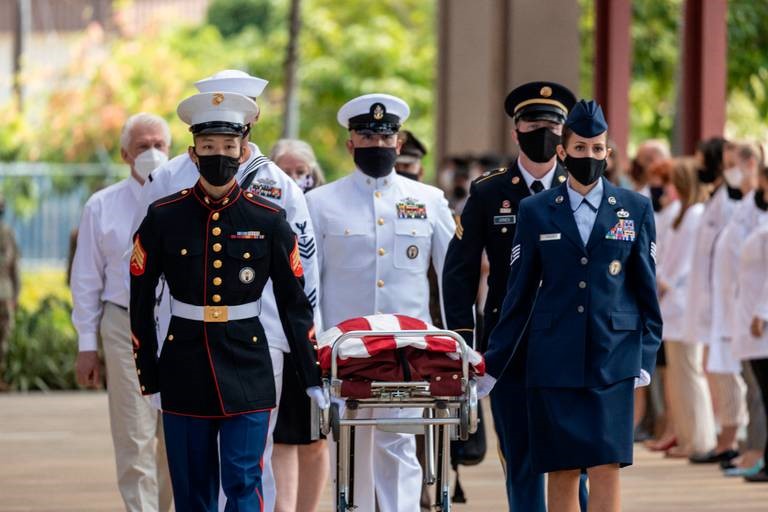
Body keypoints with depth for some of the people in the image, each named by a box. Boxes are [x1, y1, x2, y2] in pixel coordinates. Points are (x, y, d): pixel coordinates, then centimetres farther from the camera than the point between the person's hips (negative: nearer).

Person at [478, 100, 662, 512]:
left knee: (606, 470, -8)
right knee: (561, 474, 2)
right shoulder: (535, 211, 6)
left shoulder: (635, 209, 6)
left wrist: (646, 358, 1)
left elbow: (646, 289, 8)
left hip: (612, 359, -1)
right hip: (553, 362, 1)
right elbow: (519, 294, 9)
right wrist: (492, 364, 7)